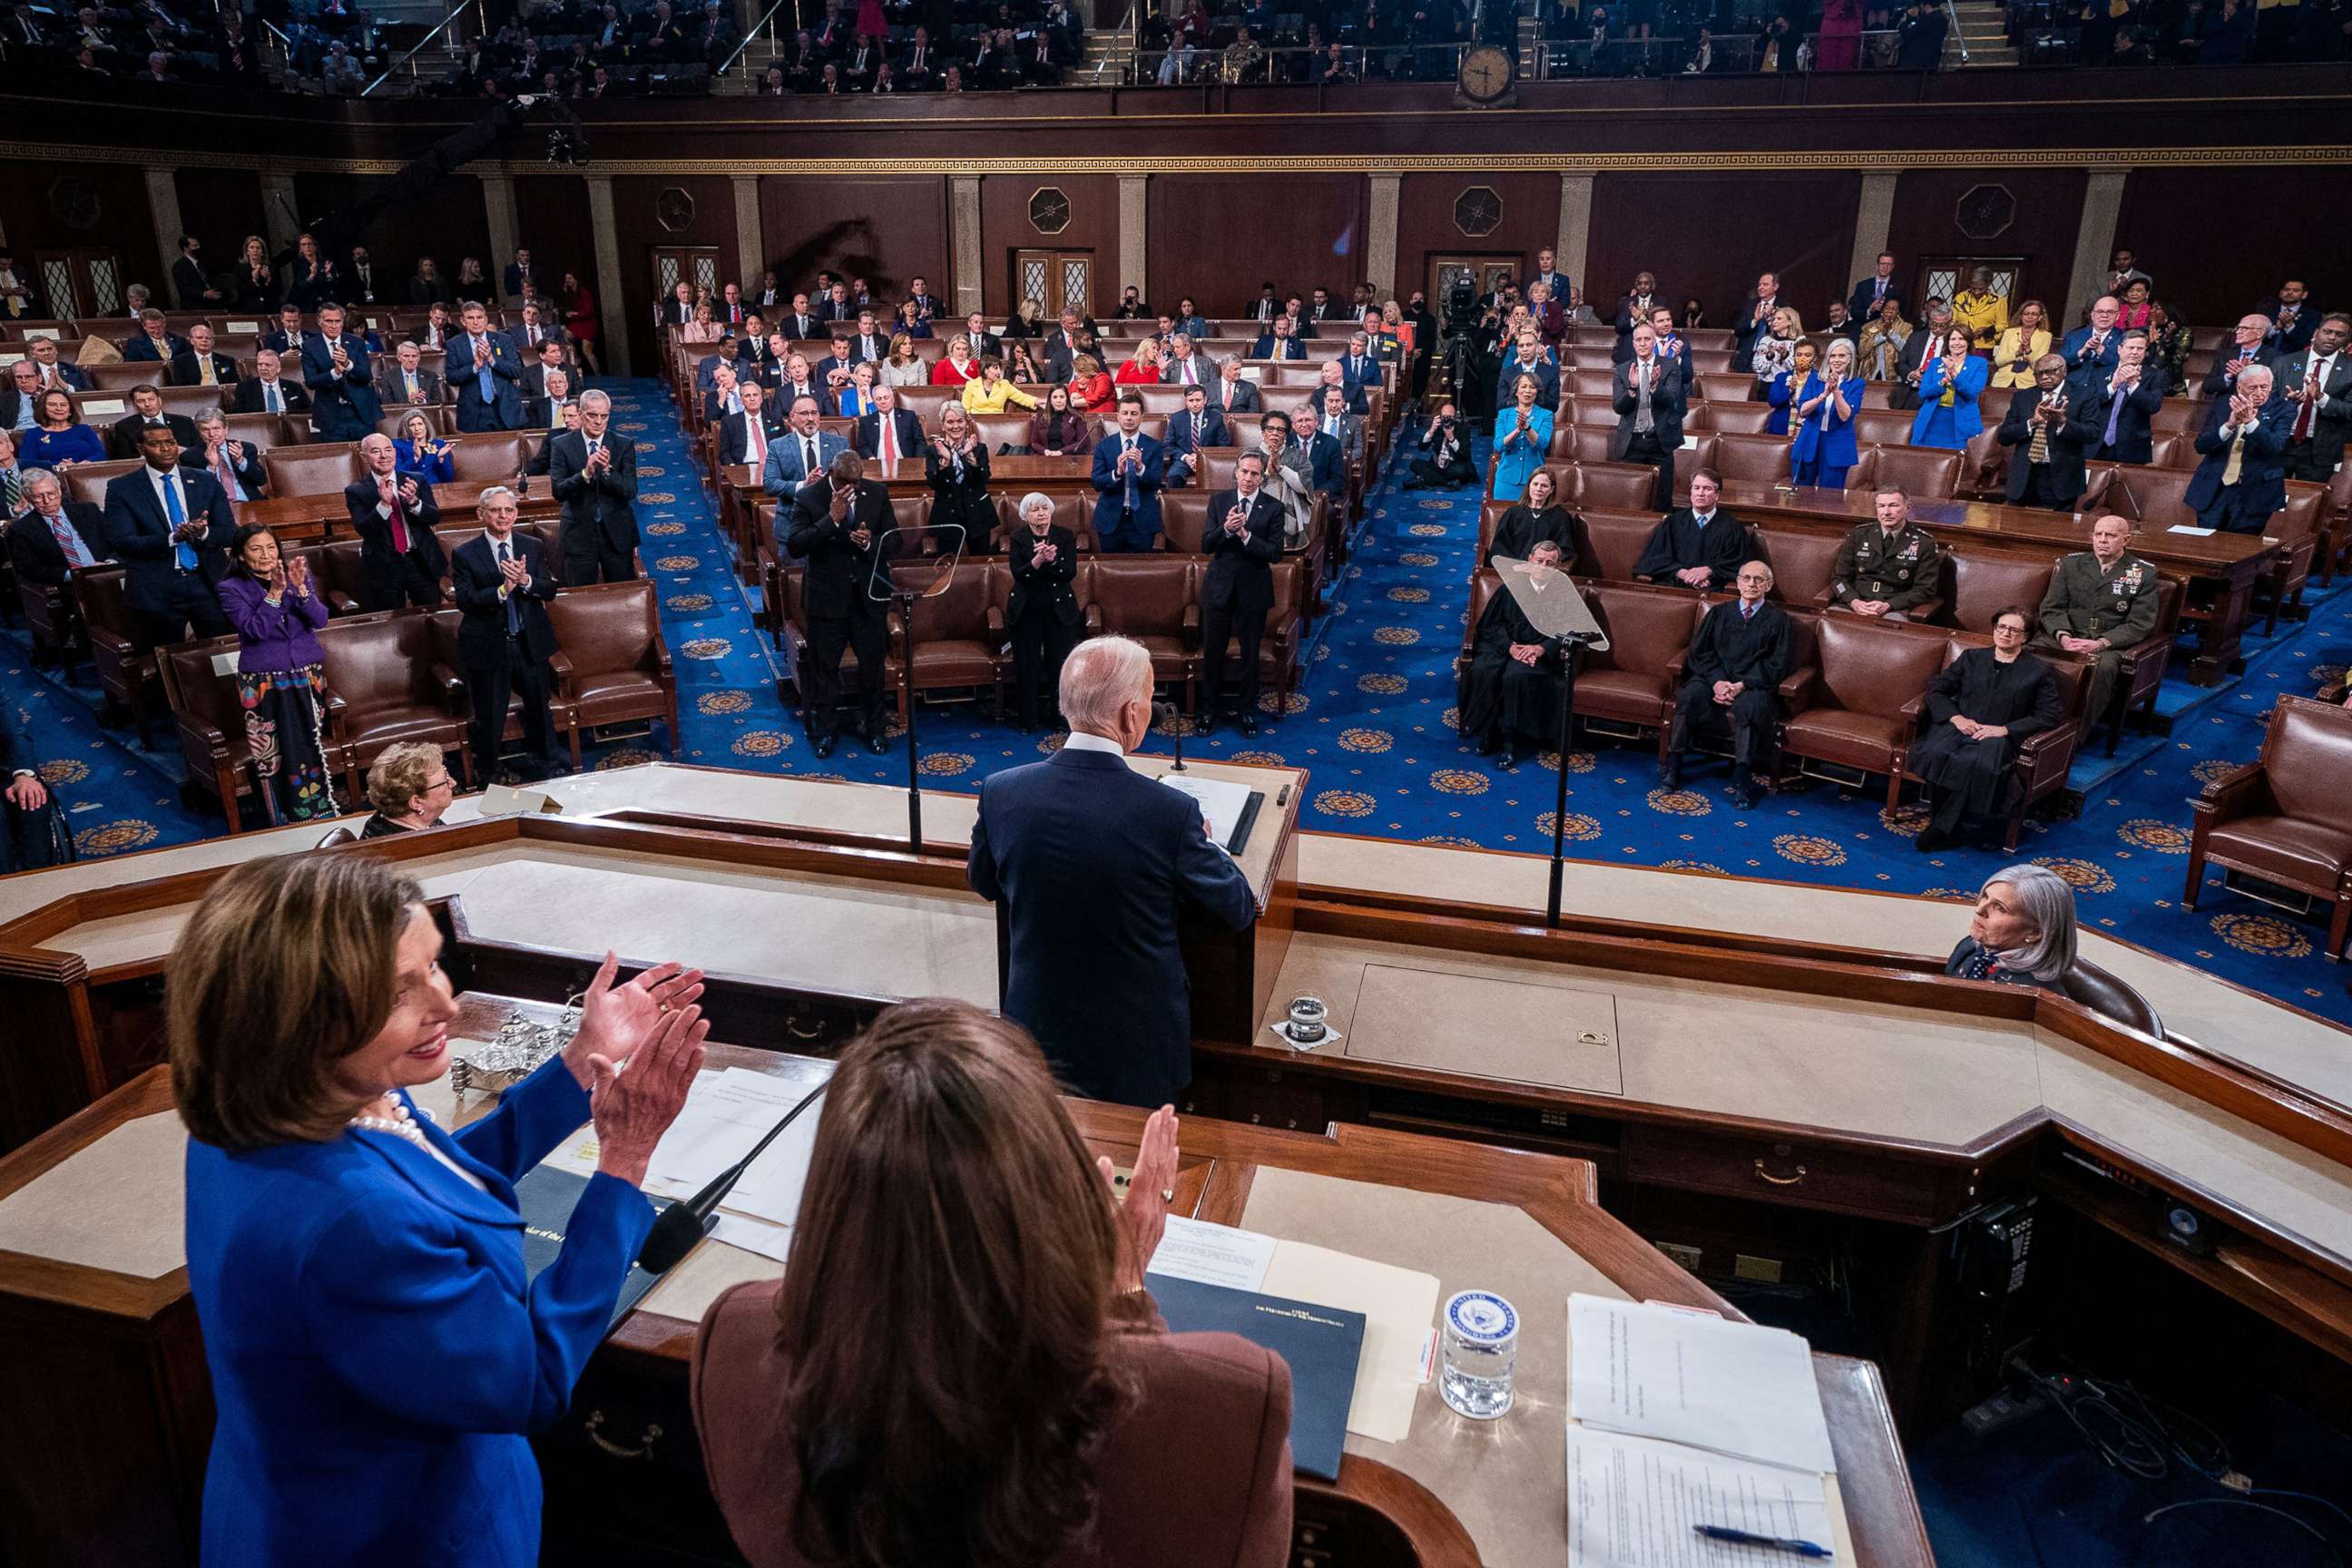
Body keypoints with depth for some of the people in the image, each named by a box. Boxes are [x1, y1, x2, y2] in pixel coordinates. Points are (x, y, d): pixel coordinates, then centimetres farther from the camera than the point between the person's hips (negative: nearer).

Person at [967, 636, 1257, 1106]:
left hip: (1038, 1034, 3)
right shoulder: (1171, 812, -26)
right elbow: (1238, 909, -9)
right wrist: (1203, 843, 10)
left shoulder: (1000, 793, -17)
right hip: (1137, 1048, -2)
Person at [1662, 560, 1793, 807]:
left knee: (1752, 705, -37)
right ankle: (1673, 763, -23)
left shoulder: (1778, 619, 10)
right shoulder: (1719, 613, 18)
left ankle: (1742, 775, -32)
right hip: (1714, 679, 2)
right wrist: (1717, 681, -11)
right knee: (1690, 695, -31)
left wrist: (1742, 685, -15)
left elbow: (1779, 664, 1)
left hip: (1752, 685, -2)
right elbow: (1699, 651, 9)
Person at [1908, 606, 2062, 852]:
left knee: (1974, 763, -37)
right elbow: (1936, 689, 14)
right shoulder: (1972, 658, 19)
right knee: (1935, 753, -34)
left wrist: (2005, 729, -11)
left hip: (2000, 737, -2)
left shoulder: (2040, 672, 10)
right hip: (1960, 727, 2)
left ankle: (1942, 828, -24)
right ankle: (1949, 822, -23)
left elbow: (2049, 716, 2)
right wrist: (1955, 717, -5)